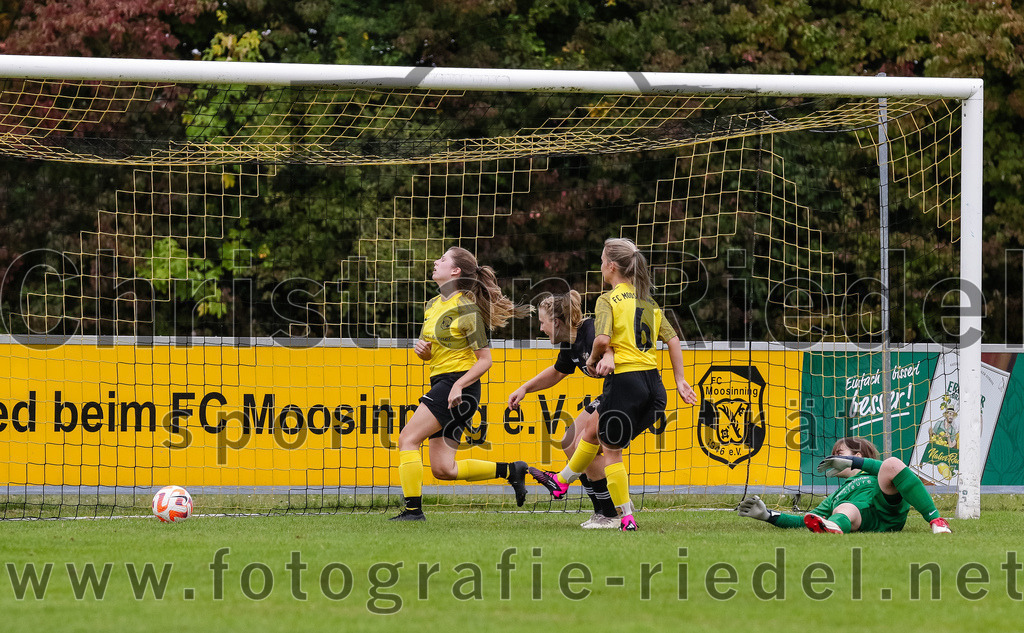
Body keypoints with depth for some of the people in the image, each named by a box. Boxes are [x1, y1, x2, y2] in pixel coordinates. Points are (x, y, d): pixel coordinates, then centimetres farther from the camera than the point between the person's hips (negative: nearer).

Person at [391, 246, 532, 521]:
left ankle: (413, 509, -14)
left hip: (459, 388, -9)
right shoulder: (432, 305, 14)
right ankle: (510, 470, 16)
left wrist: (459, 385, -22)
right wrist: (422, 350, 1)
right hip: (440, 384, 9)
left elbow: (485, 360, -11)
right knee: (443, 469, 5)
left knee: (408, 439, -15)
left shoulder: (466, 309, -11)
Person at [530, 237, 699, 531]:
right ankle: (561, 482, 41)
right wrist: (680, 380, 12)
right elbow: (673, 339, 11)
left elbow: (603, 339, -21)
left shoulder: (608, 300, -7)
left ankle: (626, 517, 6)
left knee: (611, 449, 8)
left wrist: (593, 360, -1)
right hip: (653, 383, 7)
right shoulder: (648, 302, 13)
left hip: (624, 381, -7)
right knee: (593, 432, 26)